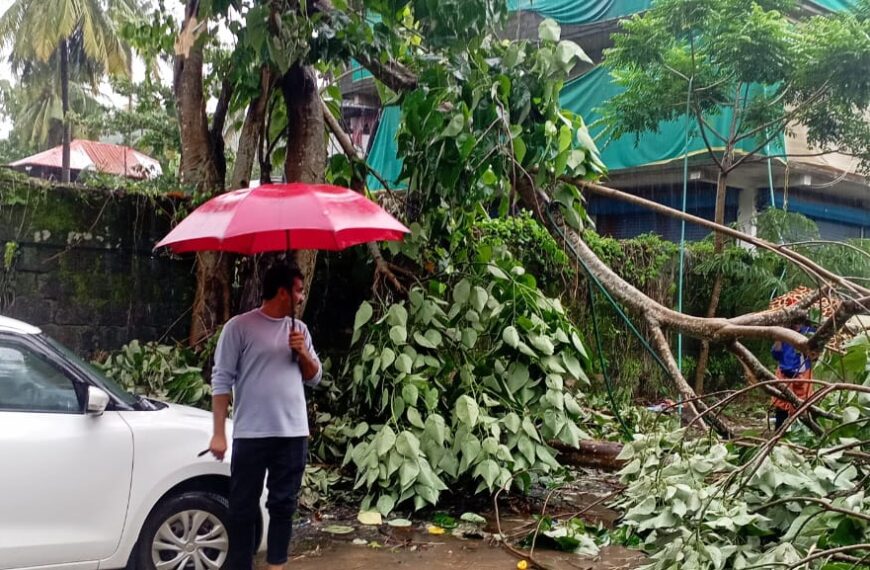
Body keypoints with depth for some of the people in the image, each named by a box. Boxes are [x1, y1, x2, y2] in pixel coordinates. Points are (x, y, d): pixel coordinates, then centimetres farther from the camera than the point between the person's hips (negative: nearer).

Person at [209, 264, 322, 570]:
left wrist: (303, 353, -6)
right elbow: (222, 380, -7)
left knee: (283, 505, 11)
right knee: (244, 508, 1)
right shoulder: (240, 326, -5)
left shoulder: (299, 328, 11)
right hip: (251, 435, -5)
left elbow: (314, 377, 15)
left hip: (293, 434, 5)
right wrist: (219, 433, -11)